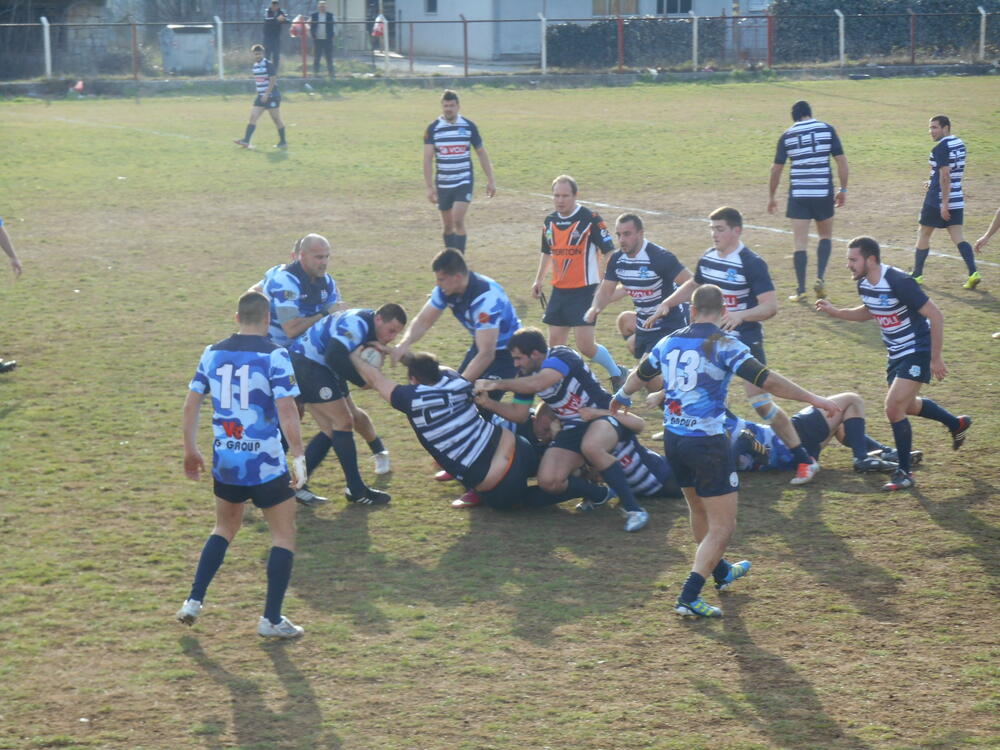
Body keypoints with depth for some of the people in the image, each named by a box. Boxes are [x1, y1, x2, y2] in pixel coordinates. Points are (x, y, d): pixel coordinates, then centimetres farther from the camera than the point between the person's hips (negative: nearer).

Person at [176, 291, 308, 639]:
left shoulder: (213, 353, 4)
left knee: (225, 528, 25)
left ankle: (193, 601, 19)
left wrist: (191, 450, 19)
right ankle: (272, 619, 6)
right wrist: (299, 457, -13)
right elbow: (286, 411, -19)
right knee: (284, 535, 9)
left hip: (225, 462, 5)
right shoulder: (274, 355, -11)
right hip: (266, 464, -5)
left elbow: (191, 404, 7)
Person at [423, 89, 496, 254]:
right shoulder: (433, 129, -3)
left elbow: (482, 154, 7)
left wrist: (490, 180, 5)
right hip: (443, 183, 2)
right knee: (447, 225, 10)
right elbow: (427, 158, -7)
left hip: (464, 182, -2)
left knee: (458, 220, -15)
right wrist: (430, 186, -15)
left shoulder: (469, 126, -1)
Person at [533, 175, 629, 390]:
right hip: (559, 290, 7)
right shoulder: (550, 221, 8)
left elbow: (609, 251, -9)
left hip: (584, 290, -7)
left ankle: (617, 373, 12)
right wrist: (538, 280, 20)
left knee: (586, 345, -10)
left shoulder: (590, 219, -12)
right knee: (555, 345, 5)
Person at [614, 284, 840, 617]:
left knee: (698, 508, 27)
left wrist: (621, 397, 47)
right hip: (707, 443, -7)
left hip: (672, 438, 7)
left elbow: (640, 374, 25)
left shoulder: (670, 342, 7)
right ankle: (689, 597, -12)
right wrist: (812, 399, -14)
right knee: (722, 525, -1)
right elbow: (766, 379, -20)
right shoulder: (723, 344, -11)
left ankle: (720, 571, 49)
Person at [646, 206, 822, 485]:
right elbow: (693, 285, 26)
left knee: (761, 403, -11)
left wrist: (741, 315, -40)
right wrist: (666, 304, 14)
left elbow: (771, 305, -24)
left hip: (746, 343, -7)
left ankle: (805, 460, -3)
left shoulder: (751, 263, -17)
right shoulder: (707, 258, 4)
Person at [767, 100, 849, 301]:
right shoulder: (827, 130, 1)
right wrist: (843, 190, 7)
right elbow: (841, 160, -1)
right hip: (823, 193, 0)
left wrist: (771, 197, 15)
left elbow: (776, 169, 5)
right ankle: (820, 278, 1)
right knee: (825, 236, 19)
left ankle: (801, 290, -1)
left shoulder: (787, 136, 3)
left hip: (798, 195, 0)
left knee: (800, 243, 3)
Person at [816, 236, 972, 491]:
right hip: (897, 353, 9)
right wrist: (834, 312, 4)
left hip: (917, 352, -9)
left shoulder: (898, 282, -28)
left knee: (894, 408, -15)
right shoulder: (864, 284, -3)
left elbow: (935, 315, -24)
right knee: (907, 405, 23)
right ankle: (956, 424, 48)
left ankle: (904, 473, -1)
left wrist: (936, 358, -21)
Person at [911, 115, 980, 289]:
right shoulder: (959, 144, 10)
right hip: (957, 200, 7)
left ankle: (916, 275, 17)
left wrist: (944, 204, -23)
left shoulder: (940, 148, -17)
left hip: (937, 200, -7)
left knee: (923, 234, 9)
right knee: (958, 237, 3)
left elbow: (945, 176, -23)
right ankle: (973, 273, -14)